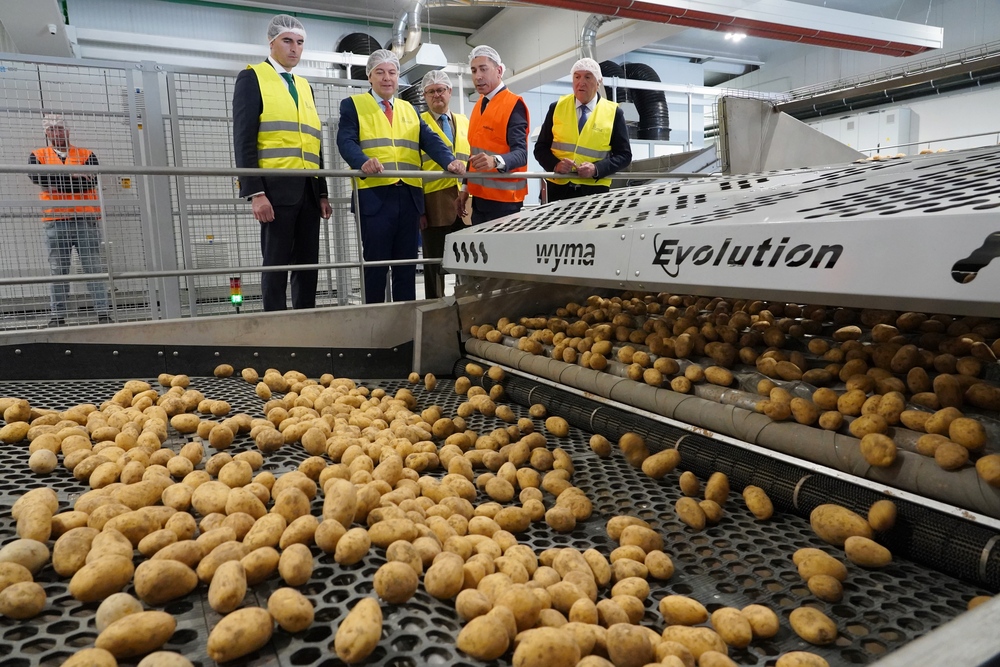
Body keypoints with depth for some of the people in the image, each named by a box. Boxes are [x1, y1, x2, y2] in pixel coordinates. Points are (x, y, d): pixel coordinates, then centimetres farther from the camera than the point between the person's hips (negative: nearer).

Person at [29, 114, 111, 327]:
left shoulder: (87, 155, 12)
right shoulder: (38, 155, 14)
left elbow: (90, 181, -6)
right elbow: (37, 176, -8)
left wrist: (56, 184, -8)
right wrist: (71, 175, -13)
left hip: (86, 220, 0)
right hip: (56, 222, 1)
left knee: (95, 268, -2)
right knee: (58, 271, 1)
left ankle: (103, 313, -1)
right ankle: (58, 316, 5)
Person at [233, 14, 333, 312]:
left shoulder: (304, 86, 22)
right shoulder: (252, 77, 3)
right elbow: (244, 139, -6)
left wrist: (322, 192, 14)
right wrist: (255, 192, -16)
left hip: (308, 189, 6)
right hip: (275, 187, -6)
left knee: (308, 264, 6)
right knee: (276, 264, -4)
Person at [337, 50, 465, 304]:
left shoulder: (409, 110, 21)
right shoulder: (353, 104, 9)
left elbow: (430, 140, 7)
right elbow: (345, 140, -6)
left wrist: (450, 161, -14)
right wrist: (363, 161, -28)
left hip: (409, 195, 4)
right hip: (374, 194, -4)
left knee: (407, 264, 6)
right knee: (375, 264, -1)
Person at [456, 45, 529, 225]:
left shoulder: (513, 104, -12)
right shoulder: (479, 105, 13)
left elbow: (520, 153, -22)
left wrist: (496, 161, -41)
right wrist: (466, 187, 15)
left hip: (503, 198, -8)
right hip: (480, 197, 8)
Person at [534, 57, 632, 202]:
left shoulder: (613, 112, 2)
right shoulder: (556, 107, 6)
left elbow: (624, 155, 2)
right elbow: (540, 148, 7)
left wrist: (596, 169, -15)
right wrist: (555, 164, -14)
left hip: (594, 190, -1)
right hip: (557, 187, 1)